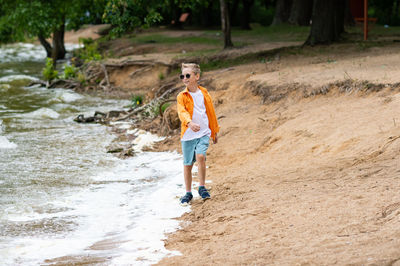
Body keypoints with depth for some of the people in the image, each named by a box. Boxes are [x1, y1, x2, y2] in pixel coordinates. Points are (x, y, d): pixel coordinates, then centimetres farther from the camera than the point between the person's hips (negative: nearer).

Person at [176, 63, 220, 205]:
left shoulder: (204, 94, 3)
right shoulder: (182, 96, -3)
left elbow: (211, 113, 14)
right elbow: (182, 112, -21)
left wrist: (214, 132, 21)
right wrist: (189, 123, -42)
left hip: (204, 132, 0)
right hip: (188, 134, 0)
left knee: (200, 156, -23)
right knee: (187, 164, 6)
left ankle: (202, 187, -7)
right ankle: (188, 193, 21)